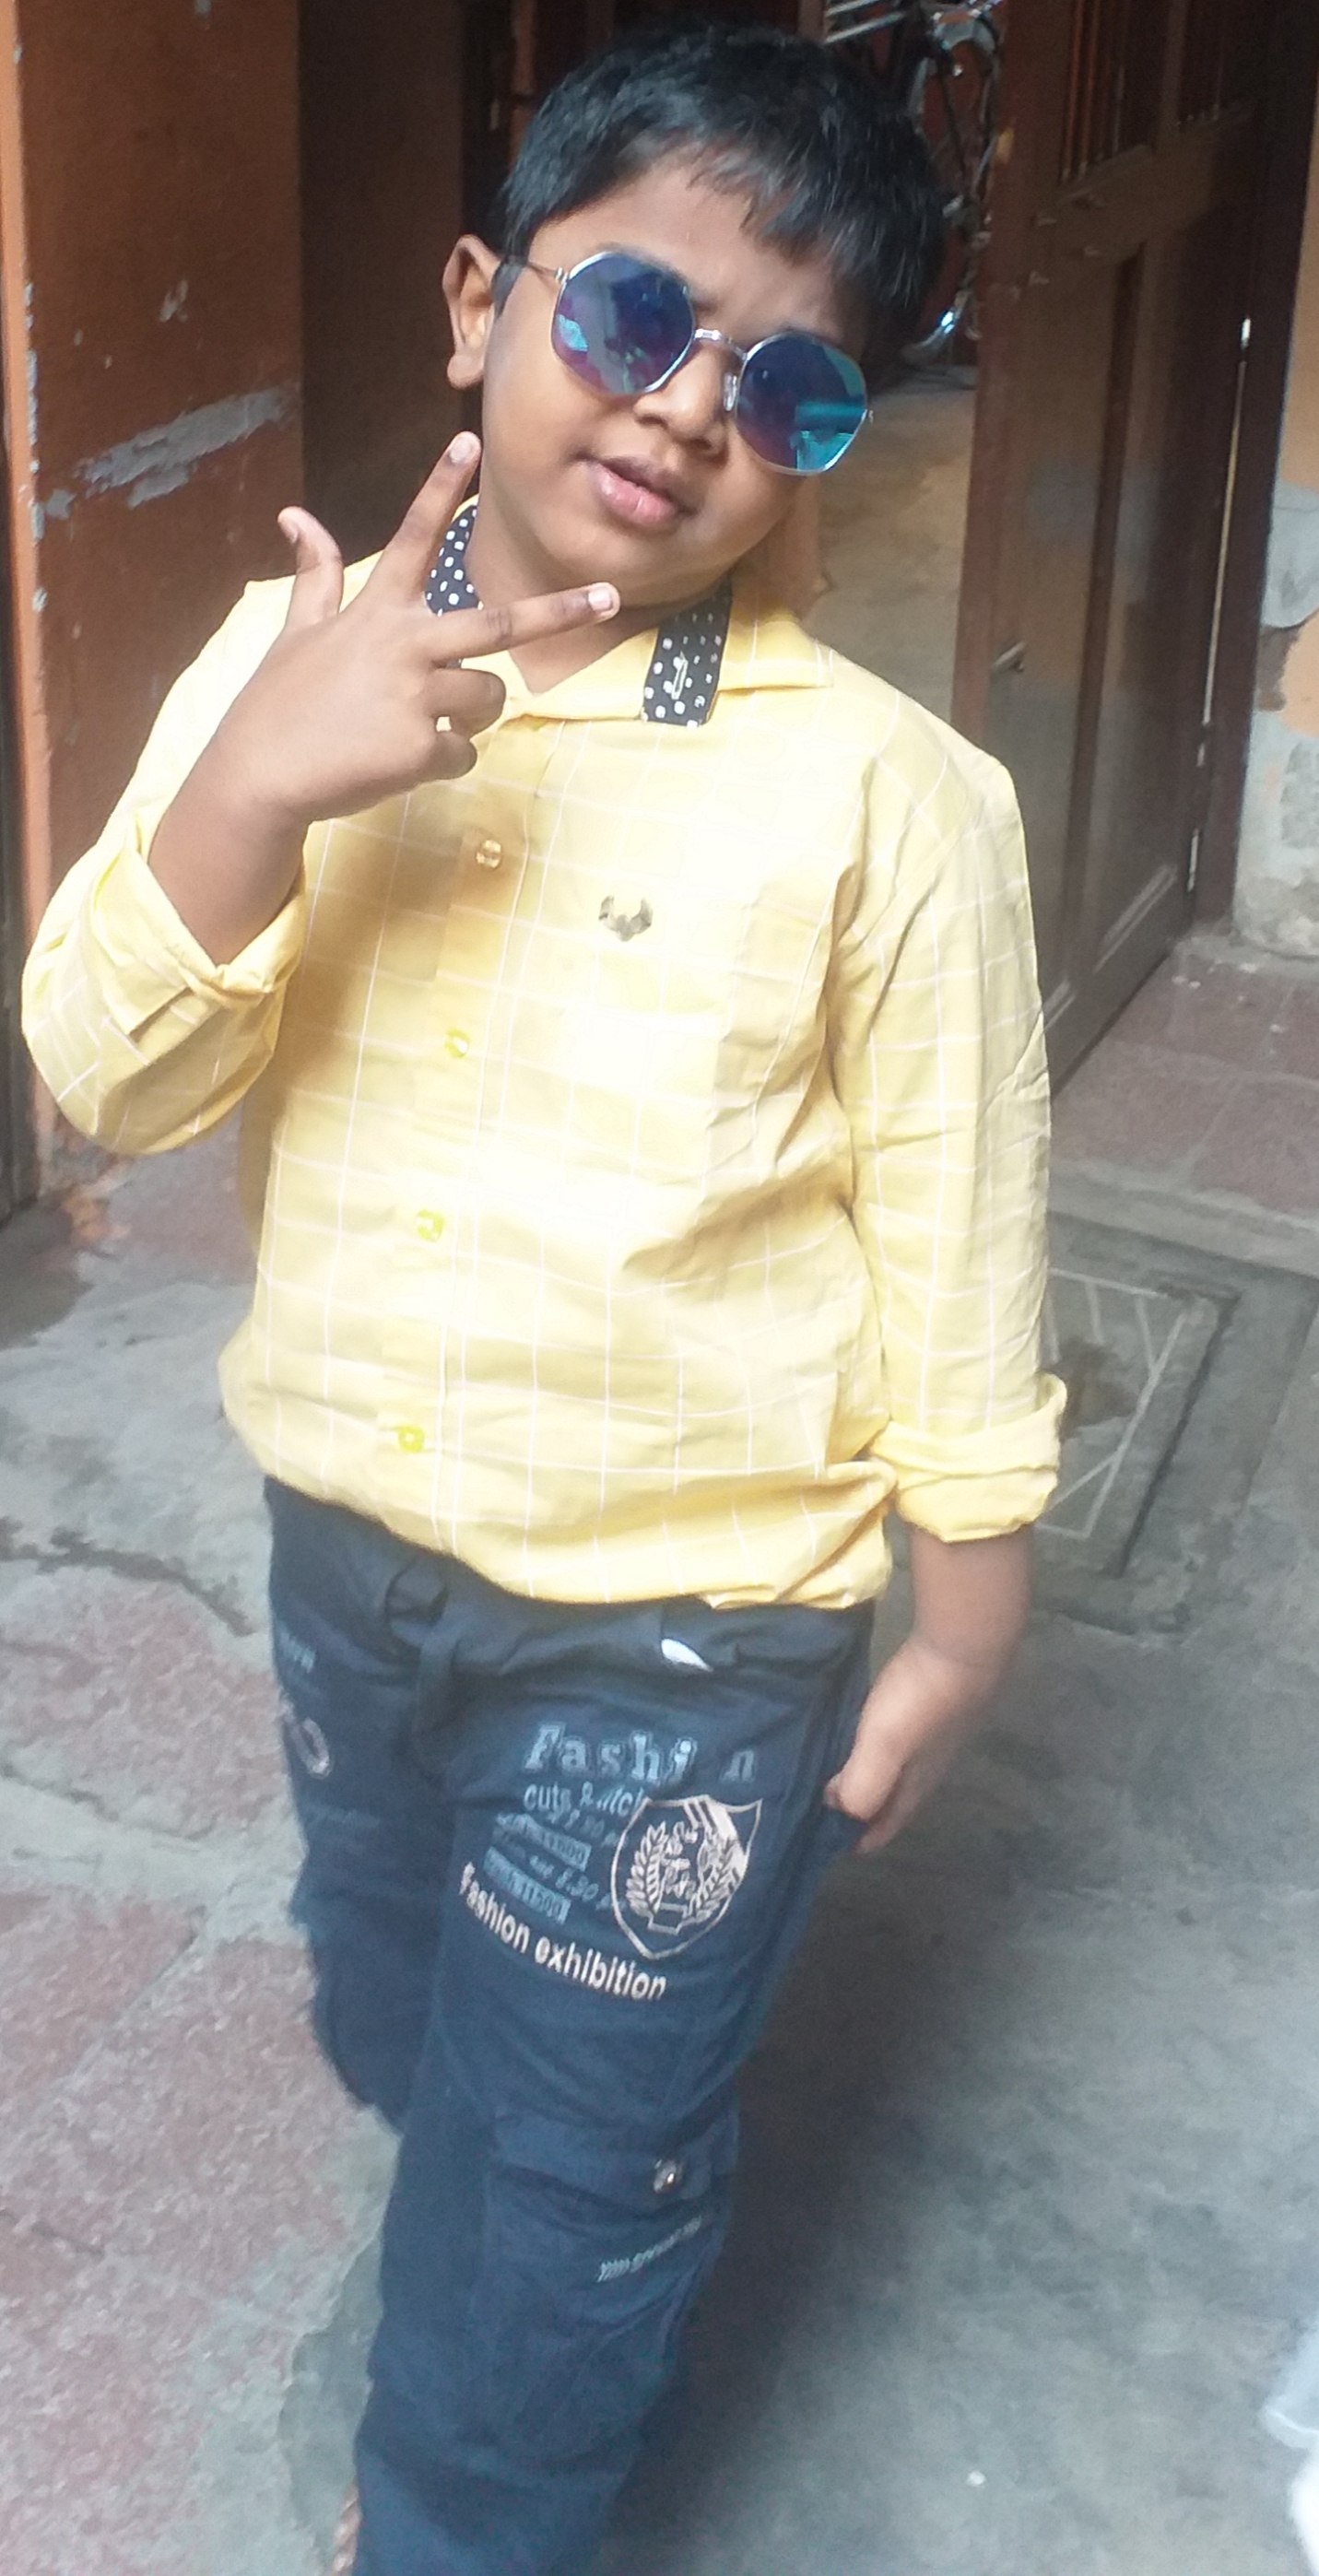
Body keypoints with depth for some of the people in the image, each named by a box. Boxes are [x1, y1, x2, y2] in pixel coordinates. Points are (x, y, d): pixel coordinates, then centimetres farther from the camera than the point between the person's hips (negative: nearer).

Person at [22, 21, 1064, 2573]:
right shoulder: (295, 657, -9)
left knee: (572, 2164, 15)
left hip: (690, 1619, -5)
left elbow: (956, 1230, -12)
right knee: (397, 2033, 30)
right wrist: (255, 784, -30)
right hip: (347, 1531, 5)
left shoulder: (886, 796, -21)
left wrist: (959, 1617, -5)